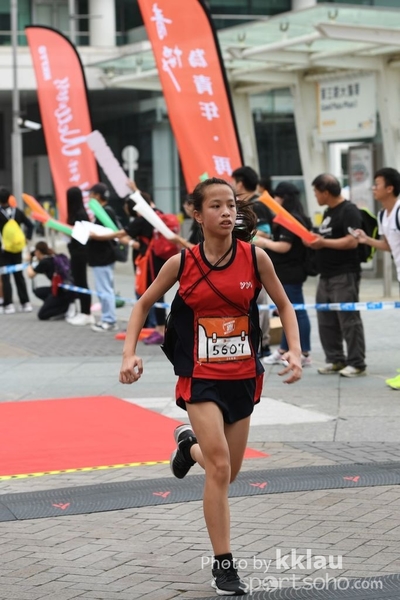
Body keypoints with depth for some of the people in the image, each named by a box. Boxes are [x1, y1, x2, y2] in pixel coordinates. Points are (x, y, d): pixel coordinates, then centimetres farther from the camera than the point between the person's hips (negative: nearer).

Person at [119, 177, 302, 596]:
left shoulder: (255, 258, -8)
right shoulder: (181, 263, -8)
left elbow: (284, 306, 4)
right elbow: (143, 304, 5)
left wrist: (294, 351, -10)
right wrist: (129, 353, -6)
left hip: (243, 377, 2)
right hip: (200, 378, -2)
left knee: (225, 473, 13)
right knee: (219, 468, -15)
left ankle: (189, 444, 47)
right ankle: (223, 566, -4)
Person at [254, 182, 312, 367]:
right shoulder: (292, 218, 13)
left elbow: (284, 246, -23)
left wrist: (264, 242, -12)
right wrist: (267, 239, 10)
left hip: (290, 272, -11)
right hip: (288, 272, 11)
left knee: (296, 311, -5)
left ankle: (304, 354, 0)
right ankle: (283, 351, 22)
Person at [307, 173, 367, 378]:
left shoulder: (349, 211, -11)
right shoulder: (328, 212, 18)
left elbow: (352, 241, -21)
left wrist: (324, 243, -16)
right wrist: (314, 240, 7)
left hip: (345, 276, -10)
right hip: (326, 276, 10)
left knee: (349, 320, -7)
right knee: (326, 321, 10)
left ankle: (357, 364, -3)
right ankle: (335, 360, 18)